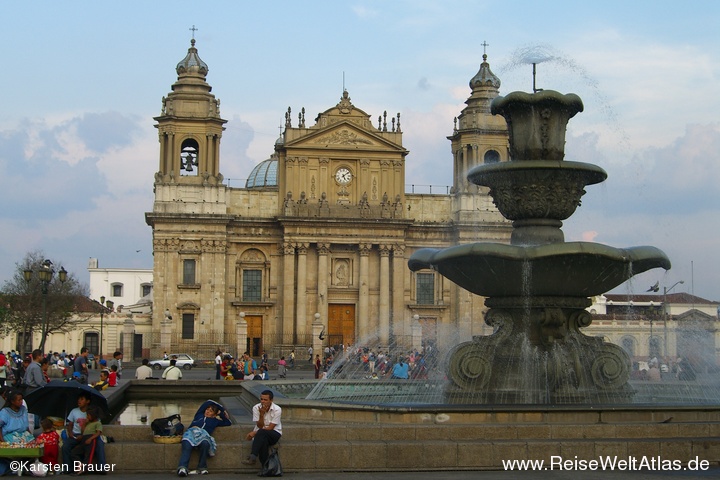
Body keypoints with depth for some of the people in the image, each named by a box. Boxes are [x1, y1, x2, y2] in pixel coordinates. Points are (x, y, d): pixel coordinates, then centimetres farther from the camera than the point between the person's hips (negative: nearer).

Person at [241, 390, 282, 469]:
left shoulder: (277, 409, -14)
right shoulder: (256, 408, -5)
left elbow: (270, 428, -15)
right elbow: (260, 426, -8)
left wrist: (255, 433, -19)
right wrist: (261, 414, -24)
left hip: (274, 433, -2)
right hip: (260, 435, 2)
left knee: (261, 433, -37)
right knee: (263, 441, -36)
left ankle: (252, 456, -43)